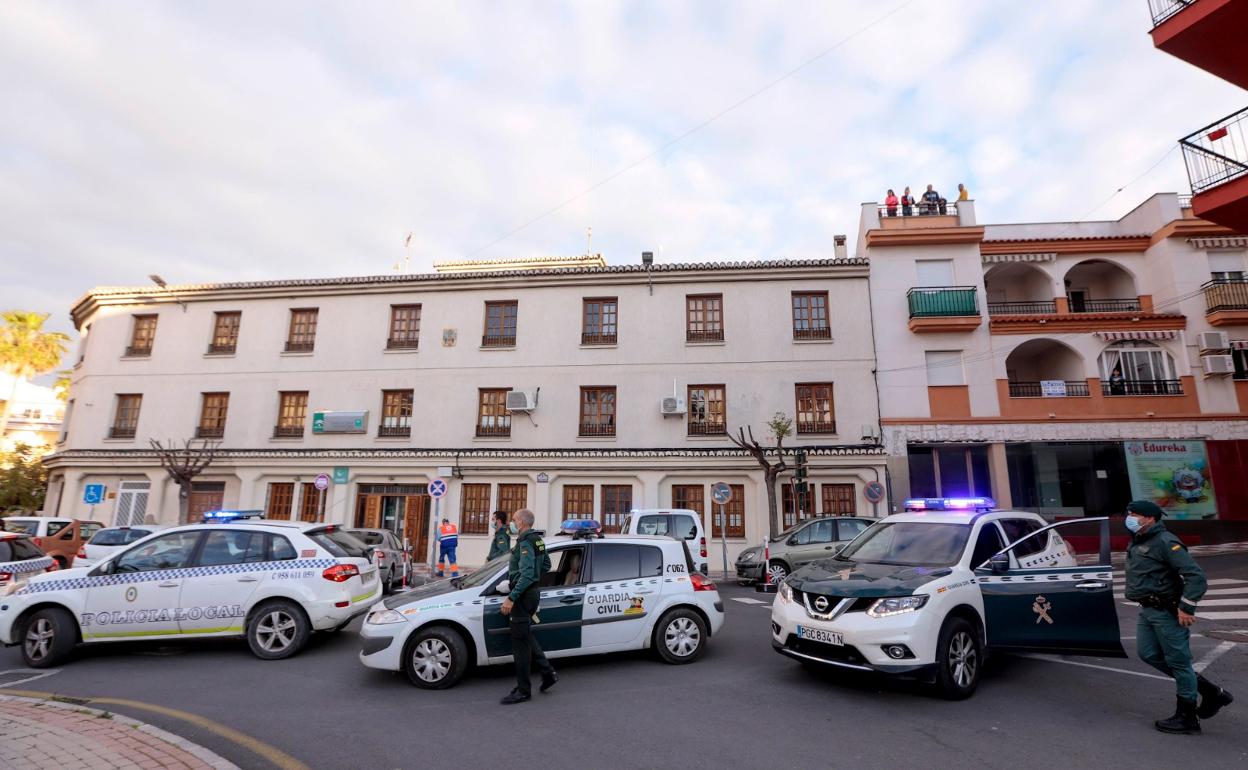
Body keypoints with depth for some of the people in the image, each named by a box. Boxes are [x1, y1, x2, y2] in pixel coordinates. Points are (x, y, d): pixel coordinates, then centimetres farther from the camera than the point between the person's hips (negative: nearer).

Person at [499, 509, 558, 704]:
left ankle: (523, 690, 9)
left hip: (524, 595, -10)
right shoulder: (537, 540, 10)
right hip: (533, 591, 10)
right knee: (525, 636, 20)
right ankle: (548, 672, 23)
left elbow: (527, 574, -27)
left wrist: (511, 597, -28)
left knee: (520, 641, -1)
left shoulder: (525, 543, -19)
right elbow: (546, 565, 21)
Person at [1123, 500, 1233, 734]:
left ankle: (1187, 718, 14)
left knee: (1178, 661, 1)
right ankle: (1210, 691, 25)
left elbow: (1196, 576, -21)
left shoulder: (1165, 542, -17)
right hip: (1148, 610, 9)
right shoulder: (1137, 542, 12)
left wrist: (1186, 608, -22)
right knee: (1148, 654, 10)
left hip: (1167, 612, -9)